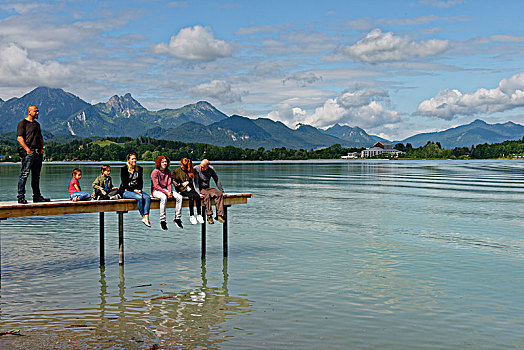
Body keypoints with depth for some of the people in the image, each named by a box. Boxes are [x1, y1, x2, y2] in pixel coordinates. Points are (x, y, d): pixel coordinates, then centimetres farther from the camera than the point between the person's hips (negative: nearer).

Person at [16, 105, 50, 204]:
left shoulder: (37, 124, 24)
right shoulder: (23, 123, 1)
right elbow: (19, 138, -8)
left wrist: (42, 148, 10)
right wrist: (27, 149, -18)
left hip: (38, 152, 7)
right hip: (28, 152, -7)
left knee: (36, 175, 9)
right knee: (24, 174, -11)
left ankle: (37, 196, 13)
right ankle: (21, 196, -12)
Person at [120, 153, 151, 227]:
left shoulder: (139, 169, 11)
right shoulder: (124, 169, -3)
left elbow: (141, 182, 12)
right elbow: (124, 183, -9)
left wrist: (139, 190, -8)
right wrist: (134, 190, -17)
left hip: (137, 190, 5)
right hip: (126, 191, -5)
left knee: (147, 197, -26)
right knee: (139, 197, -33)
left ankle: (146, 217, -36)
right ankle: (143, 217, -23)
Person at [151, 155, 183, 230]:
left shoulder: (168, 171, 10)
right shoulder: (155, 172, -8)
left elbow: (169, 184, 7)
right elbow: (156, 186, -14)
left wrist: (170, 192, -14)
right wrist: (166, 193, -23)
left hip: (166, 190, 6)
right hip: (156, 191, -6)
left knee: (179, 197, -18)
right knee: (164, 197, -39)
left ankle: (177, 218, -15)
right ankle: (162, 221, -35)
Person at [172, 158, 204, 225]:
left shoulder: (189, 171, 18)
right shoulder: (177, 171, 8)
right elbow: (174, 182, 5)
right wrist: (182, 184, -3)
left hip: (190, 189, 4)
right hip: (182, 190, -4)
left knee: (197, 196, -27)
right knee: (191, 196, -32)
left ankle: (199, 215, -29)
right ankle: (191, 216, -31)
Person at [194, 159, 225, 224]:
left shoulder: (211, 169, 1)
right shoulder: (196, 169, -11)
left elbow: (217, 180, 11)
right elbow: (195, 182, -17)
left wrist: (222, 191, 9)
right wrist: (199, 193, -29)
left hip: (207, 188, 4)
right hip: (199, 189, -4)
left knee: (219, 194, -23)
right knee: (207, 194, -36)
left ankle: (219, 215, -28)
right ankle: (209, 216, -37)